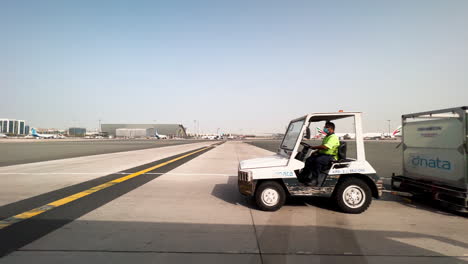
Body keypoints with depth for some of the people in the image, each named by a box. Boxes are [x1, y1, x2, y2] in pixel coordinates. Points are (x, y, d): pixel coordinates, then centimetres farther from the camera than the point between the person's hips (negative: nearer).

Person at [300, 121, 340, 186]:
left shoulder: (333, 137, -11)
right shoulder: (326, 137, 23)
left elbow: (325, 147, -25)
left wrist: (314, 147, -17)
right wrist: (317, 151, 8)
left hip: (331, 156, -9)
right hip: (323, 154, 9)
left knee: (318, 160, -35)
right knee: (309, 160, -11)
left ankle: (315, 180, -31)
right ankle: (304, 177, -12)